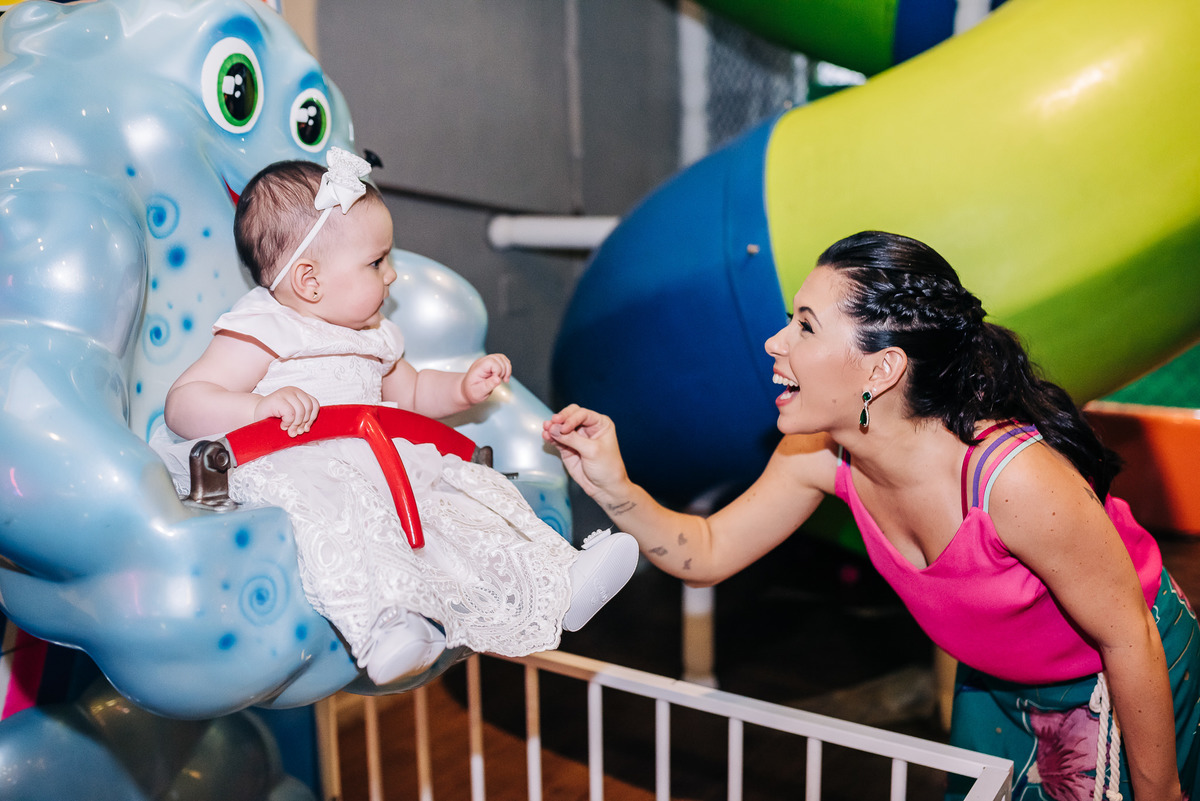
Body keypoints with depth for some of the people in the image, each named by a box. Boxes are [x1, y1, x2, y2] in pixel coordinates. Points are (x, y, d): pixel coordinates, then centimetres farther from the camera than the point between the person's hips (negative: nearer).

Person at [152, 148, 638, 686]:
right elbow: (183, 404, -12)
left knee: (461, 492, -10)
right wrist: (259, 407, -31)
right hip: (280, 474, -7)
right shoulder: (261, 334, -5)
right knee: (329, 516, -40)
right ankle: (382, 622, -55)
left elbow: (409, 393, 36)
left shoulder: (373, 338, 20)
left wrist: (462, 389, 16)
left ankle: (553, 586, -13)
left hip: (375, 473, 7)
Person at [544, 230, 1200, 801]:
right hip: (993, 681, 5)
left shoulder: (1015, 479, -40)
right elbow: (709, 555, -10)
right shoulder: (817, 454, -21)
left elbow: (1130, 639, -25)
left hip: (1116, 683, -5)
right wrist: (613, 488, -27)